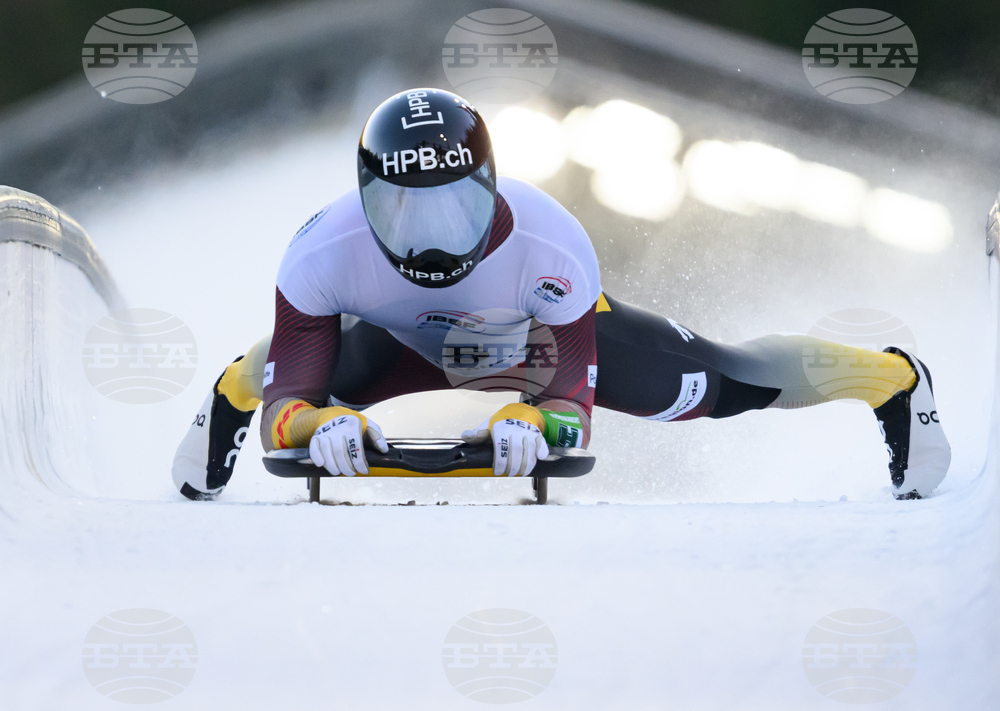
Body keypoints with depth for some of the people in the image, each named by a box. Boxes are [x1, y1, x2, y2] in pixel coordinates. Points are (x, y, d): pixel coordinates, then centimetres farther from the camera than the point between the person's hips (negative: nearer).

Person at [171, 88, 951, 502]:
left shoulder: (552, 248, -45)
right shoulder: (326, 252, -42)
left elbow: (574, 402, -40)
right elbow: (287, 404, -42)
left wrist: (535, 420, -64)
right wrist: (314, 422, -66)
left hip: (555, 330, -1)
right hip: (412, 339, 1)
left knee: (720, 381, 8)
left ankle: (895, 380, 36)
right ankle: (231, 390, 59)